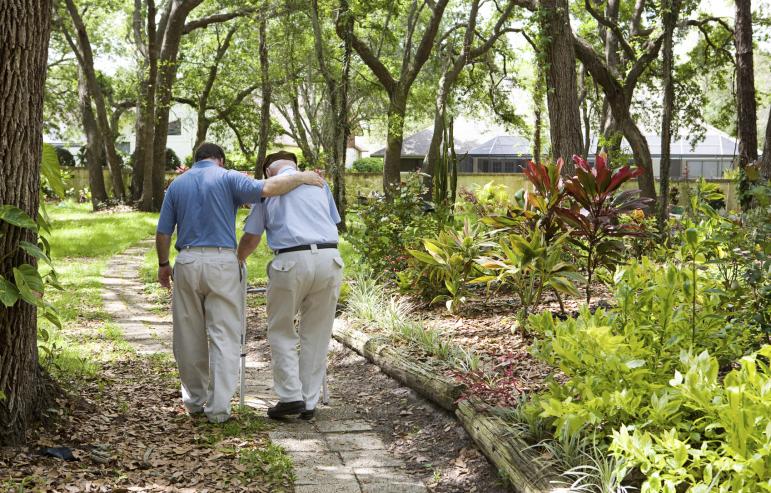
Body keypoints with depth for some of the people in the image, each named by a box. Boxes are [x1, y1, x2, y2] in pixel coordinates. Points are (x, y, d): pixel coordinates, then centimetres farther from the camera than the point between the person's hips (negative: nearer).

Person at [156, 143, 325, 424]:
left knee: (190, 336, 14)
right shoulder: (227, 178, 2)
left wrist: (163, 265, 24)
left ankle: (195, 399, 26)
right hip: (222, 263, -3)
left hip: (187, 263, 3)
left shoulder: (177, 184, 13)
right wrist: (301, 177, -4)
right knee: (224, 335, 0)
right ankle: (218, 406, -5)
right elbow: (266, 189, -16)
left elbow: (163, 234, 11)